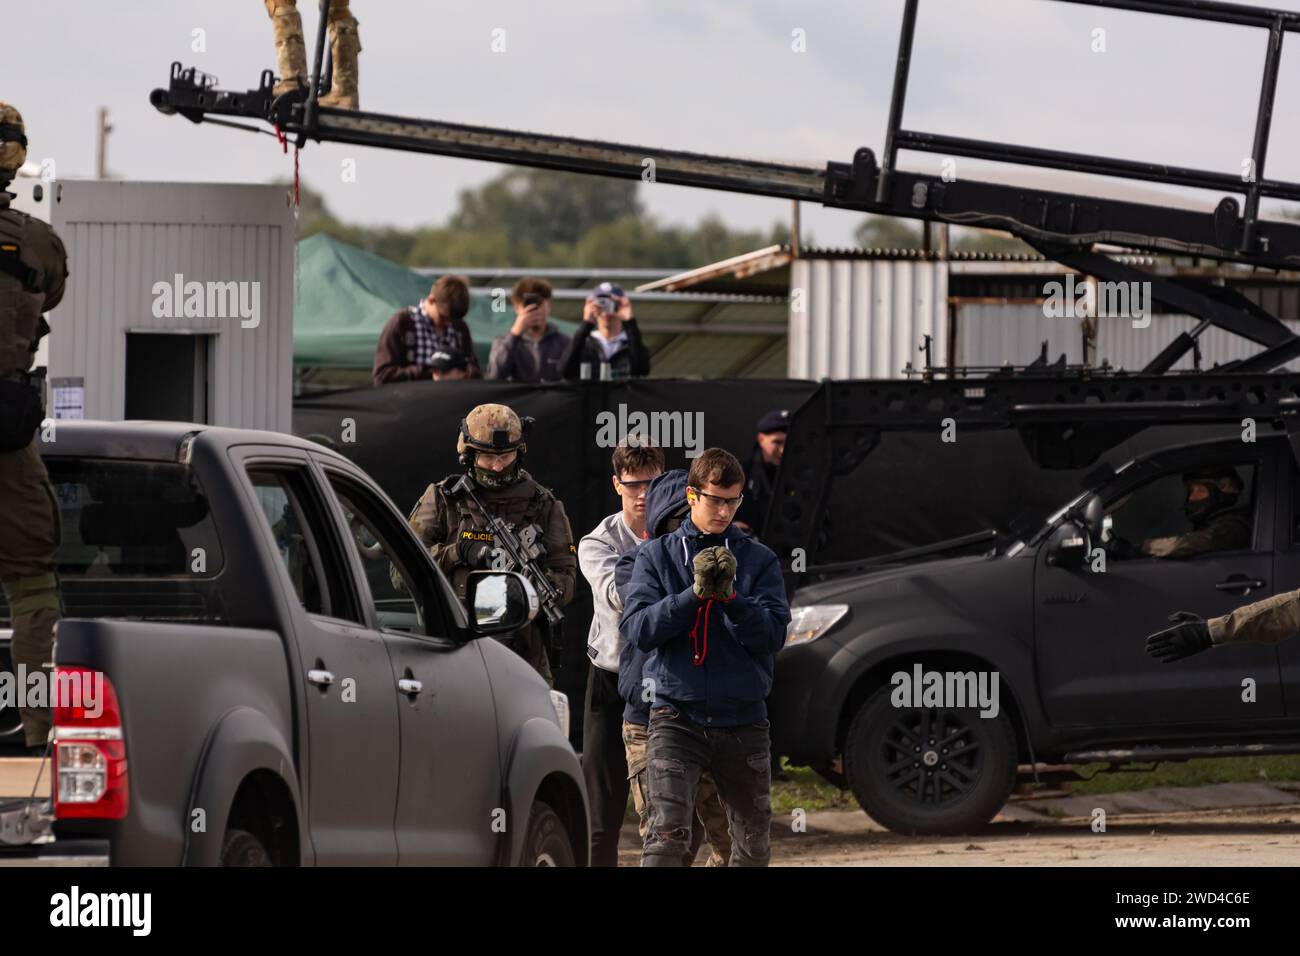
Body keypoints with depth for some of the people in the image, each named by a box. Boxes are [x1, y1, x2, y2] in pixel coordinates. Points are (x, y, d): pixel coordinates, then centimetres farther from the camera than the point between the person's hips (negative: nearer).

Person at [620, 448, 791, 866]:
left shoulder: (759, 560, 7)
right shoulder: (657, 555, 6)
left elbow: (772, 635, -3)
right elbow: (638, 628, -6)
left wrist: (730, 596, -18)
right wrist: (695, 593, -17)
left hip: (743, 719, 2)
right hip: (677, 715, -2)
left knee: (754, 845, 11)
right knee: (668, 833, -19)